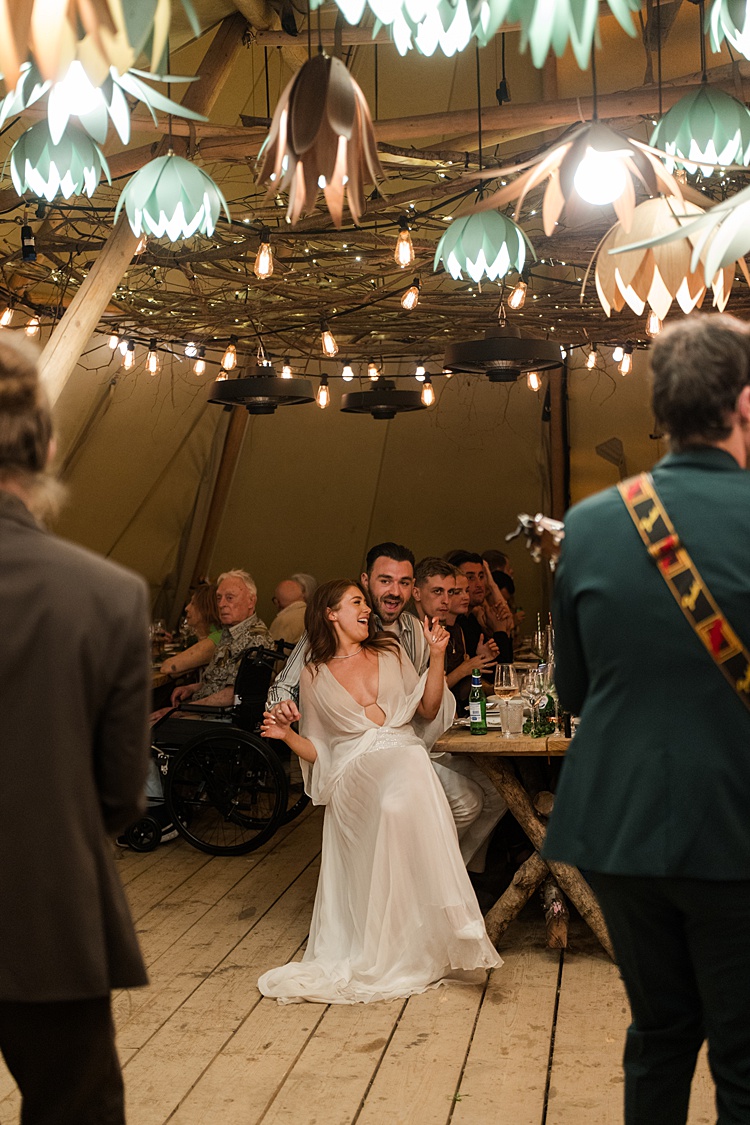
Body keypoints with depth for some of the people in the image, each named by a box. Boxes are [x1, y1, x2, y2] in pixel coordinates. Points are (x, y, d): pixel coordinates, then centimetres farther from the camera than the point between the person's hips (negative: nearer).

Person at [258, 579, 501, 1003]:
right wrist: (286, 734, -1)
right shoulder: (314, 677, 17)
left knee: (410, 795, -39)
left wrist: (437, 656, 6)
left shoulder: (390, 651, 21)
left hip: (405, 754, 1)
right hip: (353, 774, -1)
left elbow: (428, 711, 16)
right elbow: (317, 751, 18)